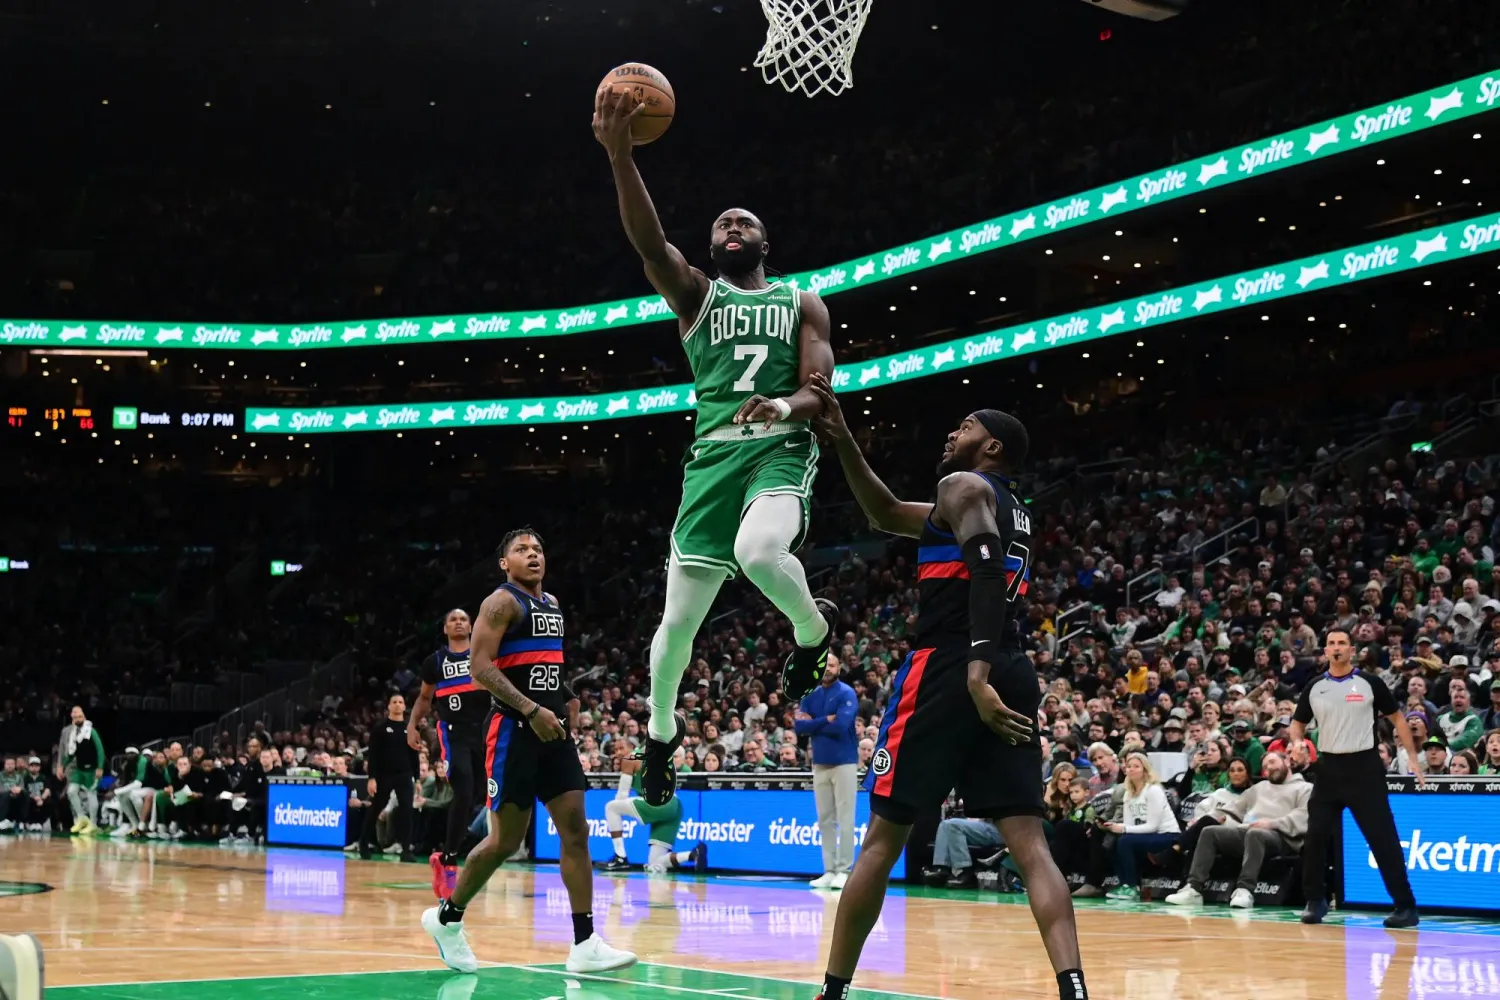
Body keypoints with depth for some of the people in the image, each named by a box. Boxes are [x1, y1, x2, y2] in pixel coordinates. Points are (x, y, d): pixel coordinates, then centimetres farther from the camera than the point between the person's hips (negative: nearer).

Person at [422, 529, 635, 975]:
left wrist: (568, 696, 13)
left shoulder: (553, 604, 17)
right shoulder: (501, 602, -8)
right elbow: (479, 667, -17)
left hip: (553, 729, 7)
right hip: (514, 729, -7)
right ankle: (446, 917, 18)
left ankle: (585, 945, -4)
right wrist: (531, 710, -24)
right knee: (505, 841, -3)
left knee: (576, 830, -3)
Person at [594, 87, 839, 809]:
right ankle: (661, 730, 27)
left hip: (781, 450, -2)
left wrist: (787, 406, -22)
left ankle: (813, 627, -3)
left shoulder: (802, 304, 15)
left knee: (760, 553, -36)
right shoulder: (695, 295, 14)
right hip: (712, 455, 2)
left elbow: (819, 392, 4)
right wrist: (619, 155, -22)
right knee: (679, 620, 0)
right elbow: (648, 241, -6)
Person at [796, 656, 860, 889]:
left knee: (845, 819, -5)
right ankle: (829, 871, 11)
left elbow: (840, 725, -20)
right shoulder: (810, 696, 9)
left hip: (844, 762, -6)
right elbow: (799, 726, -2)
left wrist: (813, 723, -7)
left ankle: (844, 871, -4)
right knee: (825, 820, 7)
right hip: (819, 763, 6)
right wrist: (825, 720, -13)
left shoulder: (846, 694, -7)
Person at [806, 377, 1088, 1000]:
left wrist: (976, 673, -28)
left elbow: (986, 570, -18)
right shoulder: (1013, 510, 29)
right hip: (1012, 676, 7)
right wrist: (843, 442, 30)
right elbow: (886, 515, 36)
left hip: (948, 670, -7)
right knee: (1030, 843, -3)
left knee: (883, 839, 2)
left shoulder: (964, 486, 2)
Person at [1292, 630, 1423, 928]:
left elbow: (1397, 718, 6)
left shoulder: (1370, 683, -1)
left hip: (1364, 766, -3)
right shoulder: (1314, 688, 7)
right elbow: (1298, 723, 17)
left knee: (1383, 838, -5)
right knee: (1316, 836, 1)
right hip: (1328, 767, 3)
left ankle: (1406, 905, -1)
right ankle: (1316, 901, 16)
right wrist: (1297, 743, -6)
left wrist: (1413, 758, 0)